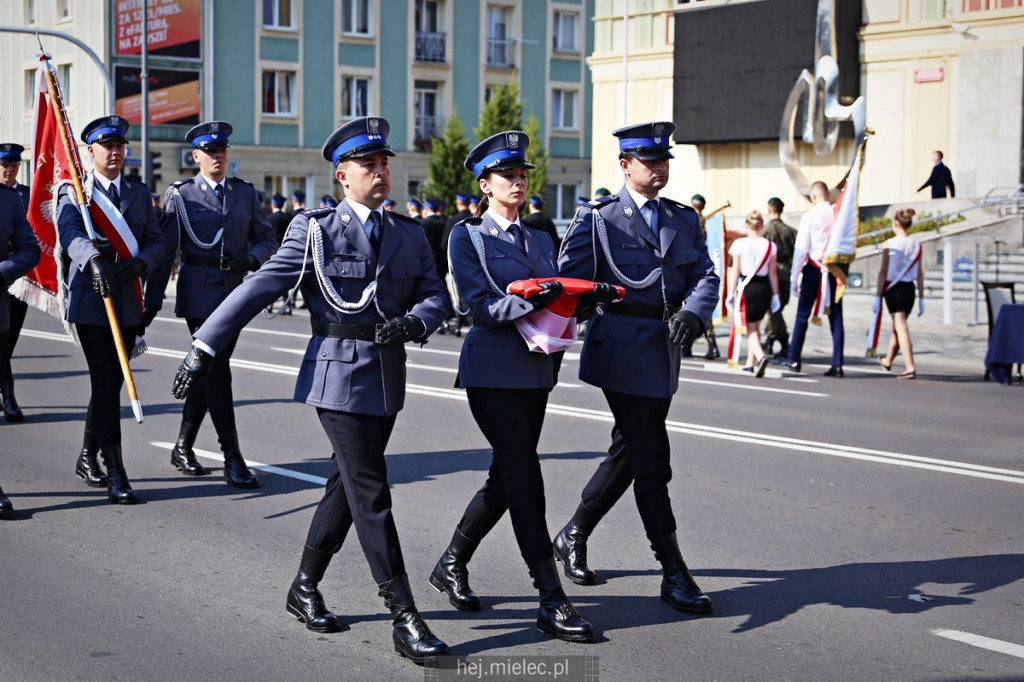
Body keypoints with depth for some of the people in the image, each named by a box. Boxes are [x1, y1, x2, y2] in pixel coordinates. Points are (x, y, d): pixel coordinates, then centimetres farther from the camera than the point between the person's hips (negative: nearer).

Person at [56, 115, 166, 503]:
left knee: (111, 383, 12)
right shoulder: (73, 192, 0)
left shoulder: (140, 193, 14)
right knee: (105, 384, -9)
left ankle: (88, 457, 30)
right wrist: (93, 258, -41)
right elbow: (70, 234, -20)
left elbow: (157, 243, 8)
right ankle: (116, 473, -9)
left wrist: (140, 263, -14)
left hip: (129, 303, 5)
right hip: (91, 301, -5)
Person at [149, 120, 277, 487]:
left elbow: (267, 238, 13)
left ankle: (183, 447, 27)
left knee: (207, 371, 11)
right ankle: (232, 459, -9)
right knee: (216, 372, -10)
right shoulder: (180, 194, 1)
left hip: (235, 294, 4)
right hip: (198, 294, -4)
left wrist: (252, 257, -10)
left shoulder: (245, 193, 11)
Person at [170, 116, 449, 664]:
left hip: (388, 379, 6)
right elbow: (259, 288, -6)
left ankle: (305, 588, 30)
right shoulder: (315, 230, -4)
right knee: (371, 495, -8)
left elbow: (434, 294, 7)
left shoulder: (409, 234, 11)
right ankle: (405, 619, -6)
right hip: (339, 377, -6)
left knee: (346, 487, 14)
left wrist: (413, 322, -17)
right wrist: (205, 346, -10)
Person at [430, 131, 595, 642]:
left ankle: (451, 565, 30)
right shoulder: (467, 236, -2)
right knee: (524, 483, -10)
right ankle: (552, 602, -8)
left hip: (536, 370, 7)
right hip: (492, 370, -7)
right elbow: (482, 305, -14)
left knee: (506, 480, 11)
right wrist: (531, 300, -29)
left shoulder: (540, 240, 17)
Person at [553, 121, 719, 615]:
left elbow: (705, 275, 5)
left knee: (628, 454, 15)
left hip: (663, 353, 6)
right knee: (652, 463, -7)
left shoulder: (684, 220, 14)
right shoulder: (597, 218, -1)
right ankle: (674, 574, -2)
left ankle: (573, 536, 33)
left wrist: (693, 313, -15)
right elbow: (569, 281, -4)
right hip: (621, 351, -6)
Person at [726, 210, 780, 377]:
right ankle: (750, 362, 27)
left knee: (751, 328, 0)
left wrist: (730, 293, -2)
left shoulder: (740, 244, -7)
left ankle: (760, 356, -25)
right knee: (755, 325, 19)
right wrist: (775, 295, 10)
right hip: (764, 288, 4)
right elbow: (772, 273, 4)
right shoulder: (770, 246, 1)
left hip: (746, 287, -3)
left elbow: (735, 271, -6)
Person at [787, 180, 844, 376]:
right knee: (836, 316, 5)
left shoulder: (809, 217, -9)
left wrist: (794, 278, -6)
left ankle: (794, 359, 13)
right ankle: (837, 364, 1)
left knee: (803, 314, 9)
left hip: (814, 268, -2)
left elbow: (801, 248, -9)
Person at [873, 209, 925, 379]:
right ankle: (888, 361, 39)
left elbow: (883, 272, -10)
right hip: (909, 289, 5)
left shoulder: (889, 244, -9)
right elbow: (920, 275, 5)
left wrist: (877, 296, -7)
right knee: (897, 326, 21)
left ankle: (910, 367, -16)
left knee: (901, 327, -5)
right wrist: (921, 298, 10)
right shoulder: (916, 246, 4)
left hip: (894, 288, -5)